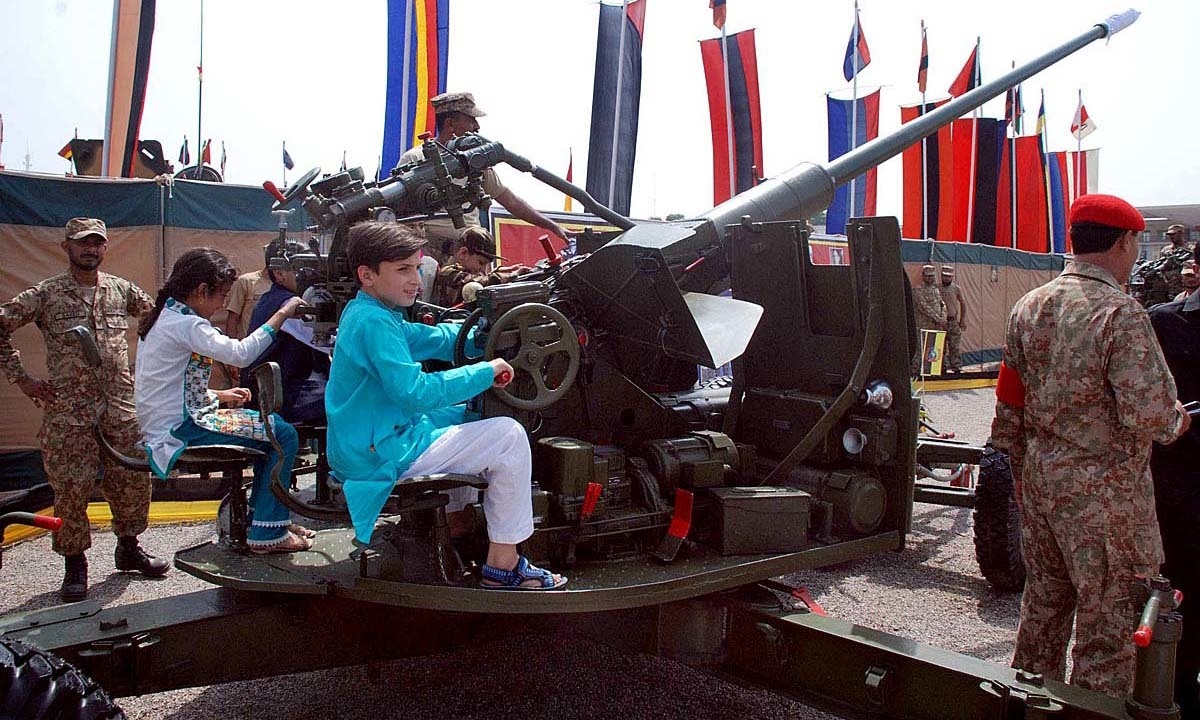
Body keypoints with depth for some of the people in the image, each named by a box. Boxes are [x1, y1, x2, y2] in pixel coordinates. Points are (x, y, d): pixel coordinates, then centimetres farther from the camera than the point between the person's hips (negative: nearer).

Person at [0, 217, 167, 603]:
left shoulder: (122, 290, 7)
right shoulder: (45, 294, -1)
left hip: (122, 404, 3)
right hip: (67, 409, -3)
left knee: (134, 479, 6)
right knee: (71, 488, -1)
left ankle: (129, 547, 25)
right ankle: (75, 563, 15)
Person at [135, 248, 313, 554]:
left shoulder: (165, 318, 14)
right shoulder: (186, 324, -18)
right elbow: (240, 353, -30)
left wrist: (218, 396, 9)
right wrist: (281, 315, -22)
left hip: (167, 423, 11)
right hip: (178, 430, -11)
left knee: (272, 427, 17)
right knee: (284, 435, -12)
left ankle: (263, 515, 22)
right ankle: (266, 534, -6)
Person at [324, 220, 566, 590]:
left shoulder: (365, 313, 11)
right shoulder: (374, 323, -21)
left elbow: (435, 339, 19)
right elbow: (415, 393, -30)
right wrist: (485, 372, -22)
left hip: (366, 445, 11)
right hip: (380, 457, -11)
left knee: (464, 413, 30)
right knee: (509, 436, -12)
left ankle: (456, 520, 33)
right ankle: (502, 567, -7)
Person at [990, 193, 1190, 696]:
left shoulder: (1028, 307, 4)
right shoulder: (1120, 314, -17)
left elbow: (1008, 403, 10)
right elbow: (1148, 413, -23)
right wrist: (1178, 420, -1)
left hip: (1039, 480, 7)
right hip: (1103, 490, -7)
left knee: (1044, 599, 21)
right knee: (1107, 615, 6)